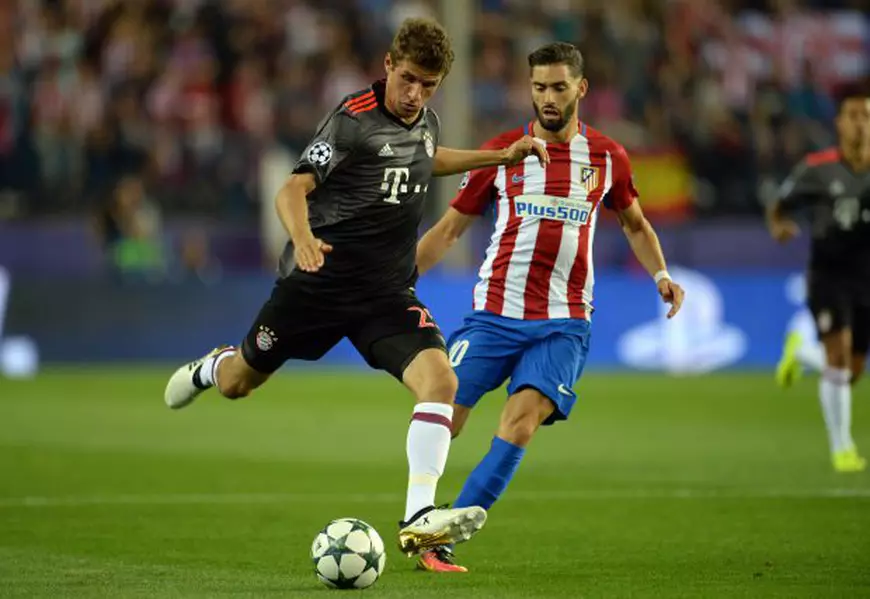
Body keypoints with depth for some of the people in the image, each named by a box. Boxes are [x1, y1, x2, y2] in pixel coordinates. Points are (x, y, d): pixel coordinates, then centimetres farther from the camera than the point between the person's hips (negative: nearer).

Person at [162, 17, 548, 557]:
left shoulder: (428, 123, 5)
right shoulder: (354, 119, -16)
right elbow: (293, 189, -23)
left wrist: (501, 157, 27)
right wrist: (302, 238, -44)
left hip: (388, 291, 4)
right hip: (319, 281, -4)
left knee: (440, 381, -22)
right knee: (236, 384, 14)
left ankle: (418, 519, -26)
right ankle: (211, 367, 53)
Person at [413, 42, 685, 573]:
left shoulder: (606, 157, 5)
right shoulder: (501, 152, 3)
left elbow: (634, 222, 22)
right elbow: (451, 227, 11)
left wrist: (661, 274, 5)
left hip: (563, 323, -1)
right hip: (493, 314, 1)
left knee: (520, 426, -19)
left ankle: (443, 543, -14)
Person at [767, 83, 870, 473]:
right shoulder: (817, 169, -7)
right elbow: (777, 209, 3)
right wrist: (779, 226, -19)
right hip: (828, 275, -3)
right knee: (837, 356, -18)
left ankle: (799, 351, 43)